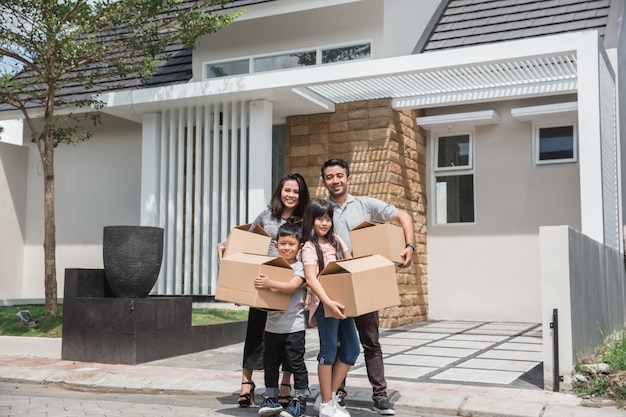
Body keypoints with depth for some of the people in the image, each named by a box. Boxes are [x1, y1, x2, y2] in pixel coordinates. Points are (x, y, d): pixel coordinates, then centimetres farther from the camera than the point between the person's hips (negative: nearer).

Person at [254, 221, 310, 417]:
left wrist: (270, 283, -38)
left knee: (296, 363, 3)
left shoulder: (300, 268, -8)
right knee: (270, 363, 13)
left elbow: (292, 286, -26)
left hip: (294, 327, -6)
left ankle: (300, 399, 16)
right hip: (272, 325, 6)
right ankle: (270, 399, 26)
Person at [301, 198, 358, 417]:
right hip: (324, 303, -7)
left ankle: (330, 396, 21)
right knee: (329, 351, -3)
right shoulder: (310, 248, -6)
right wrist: (328, 302, -29)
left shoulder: (336, 240, 14)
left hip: (342, 302, 7)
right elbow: (311, 278, -18)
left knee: (352, 350, 8)